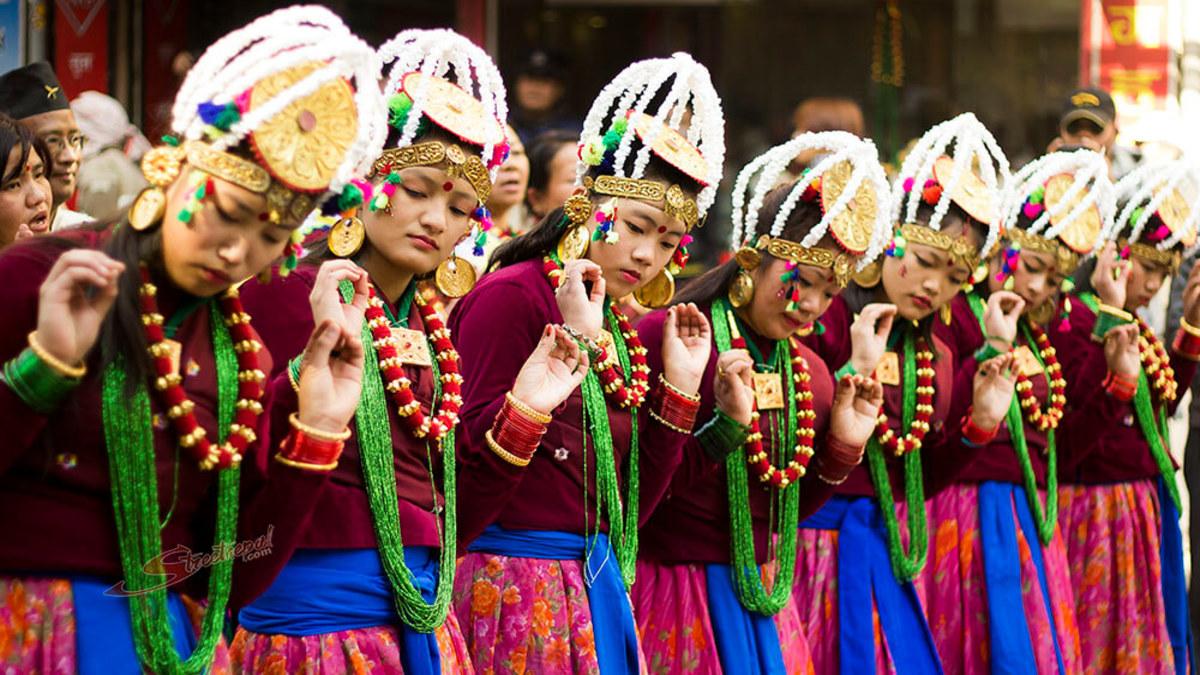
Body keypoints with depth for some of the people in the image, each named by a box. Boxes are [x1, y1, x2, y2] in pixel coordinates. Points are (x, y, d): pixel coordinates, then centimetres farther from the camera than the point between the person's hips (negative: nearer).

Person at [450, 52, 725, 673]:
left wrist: (679, 383, 7)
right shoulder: (511, 296, -10)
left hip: (594, 591, 8)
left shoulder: (617, 332, 12)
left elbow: (628, 509, 13)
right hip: (512, 586, -8)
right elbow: (471, 482, -19)